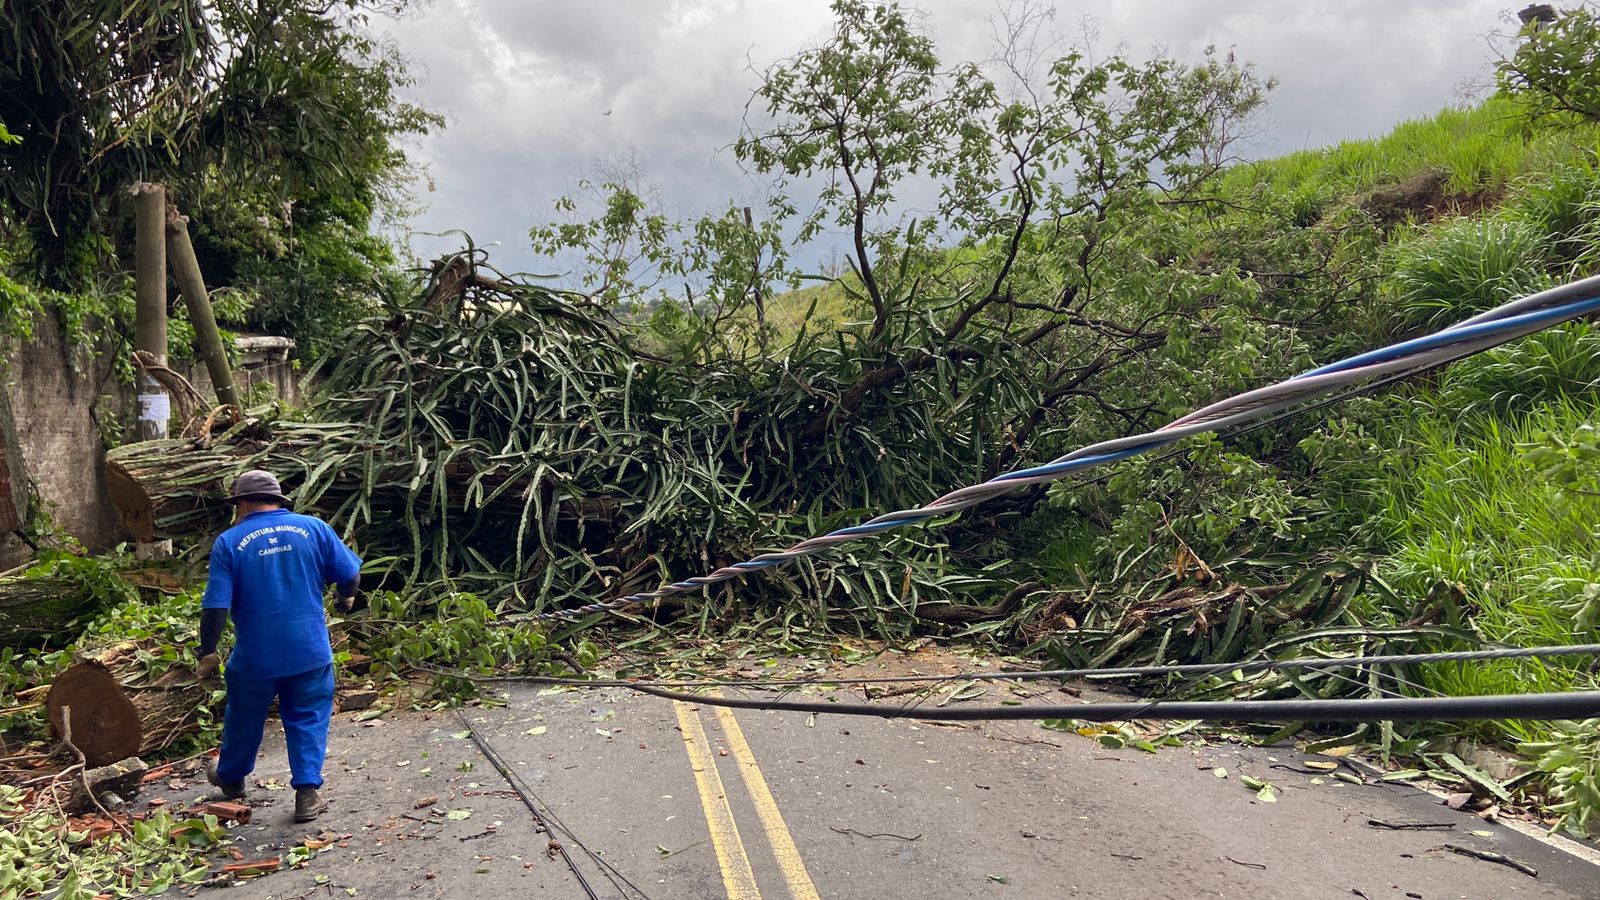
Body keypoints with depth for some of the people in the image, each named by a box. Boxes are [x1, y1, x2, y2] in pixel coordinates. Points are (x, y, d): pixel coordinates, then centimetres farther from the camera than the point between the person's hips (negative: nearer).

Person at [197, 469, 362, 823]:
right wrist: (346, 599, 24)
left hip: (255, 657, 0)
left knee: (244, 719, 20)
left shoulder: (229, 542, -7)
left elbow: (215, 606, -10)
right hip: (310, 651, 1)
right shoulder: (314, 528, -2)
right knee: (308, 719, 12)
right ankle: (307, 792, 8)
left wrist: (208, 653, 0)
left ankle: (230, 778, 43)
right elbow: (350, 575, 2)